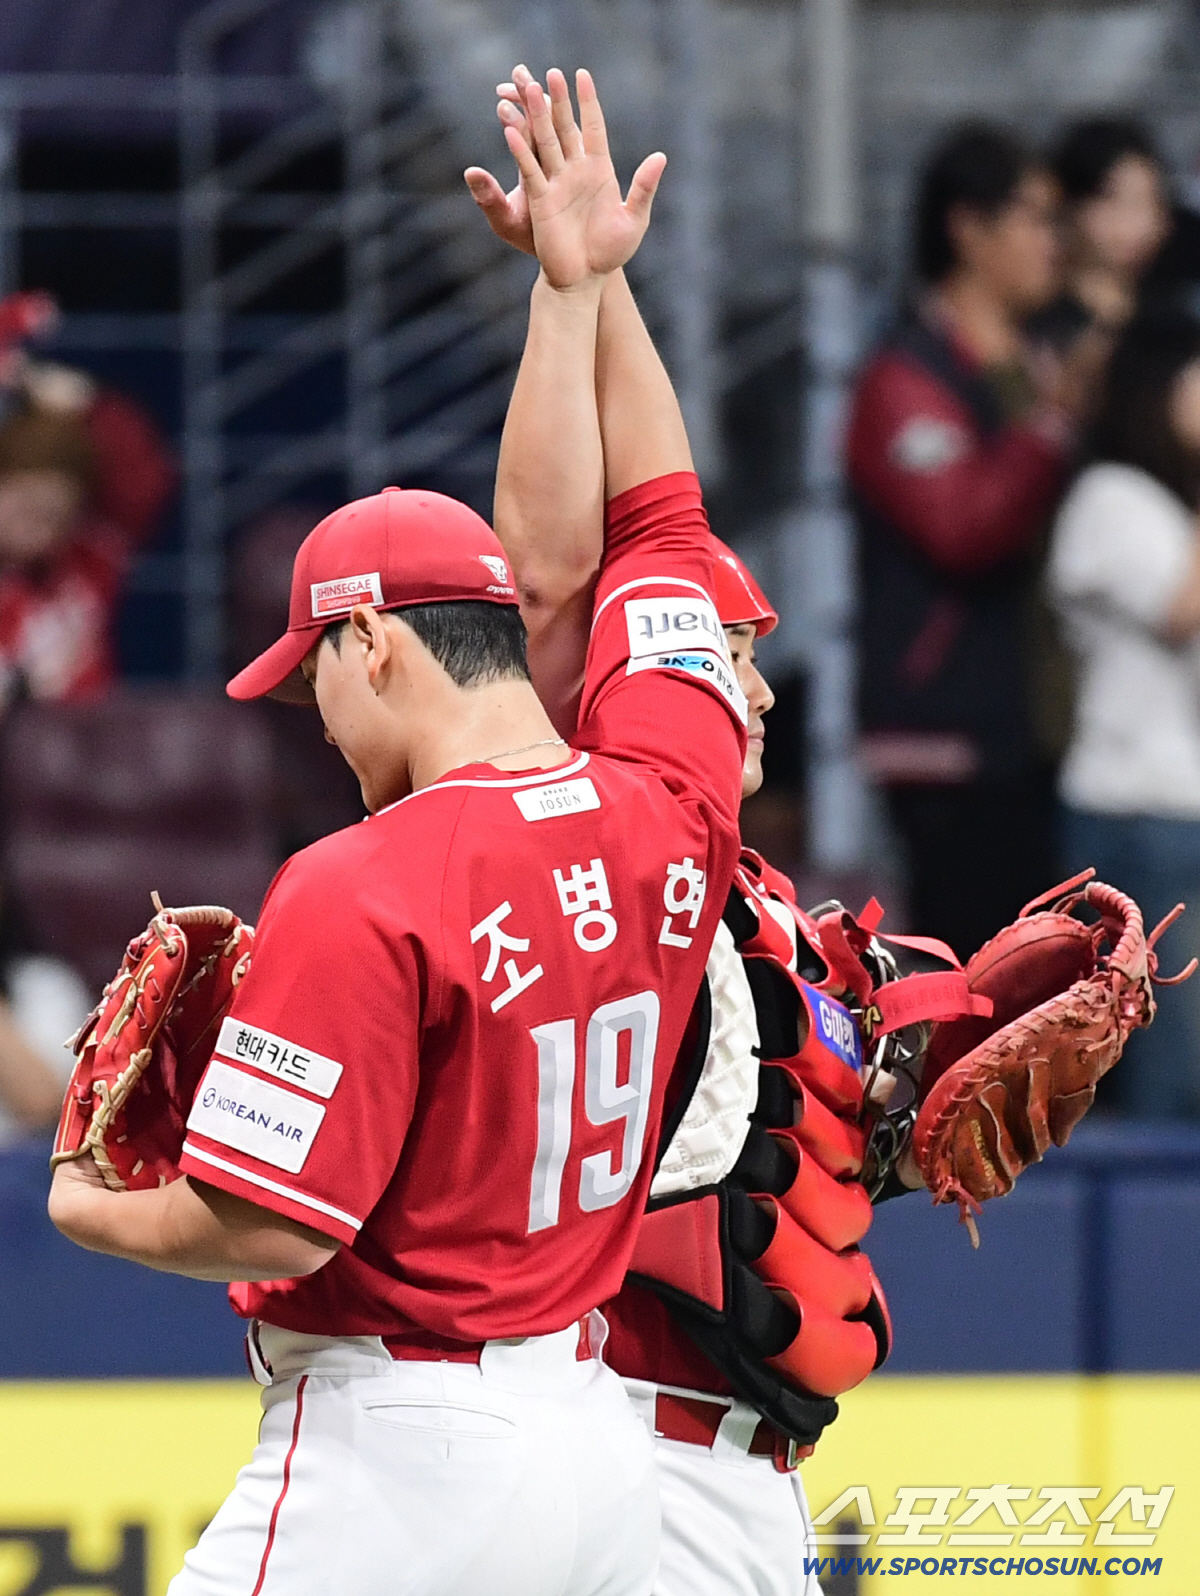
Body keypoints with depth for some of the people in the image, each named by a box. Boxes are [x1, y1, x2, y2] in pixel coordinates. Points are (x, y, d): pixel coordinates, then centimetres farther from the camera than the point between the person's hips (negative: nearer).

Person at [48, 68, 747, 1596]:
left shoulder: (359, 895, -17)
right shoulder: (664, 815, 3)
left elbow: (272, 1226, -19)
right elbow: (648, 518, 19)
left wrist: (94, 1210, 1)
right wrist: (580, 283, 28)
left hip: (391, 1459, -8)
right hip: (601, 1450, 8)